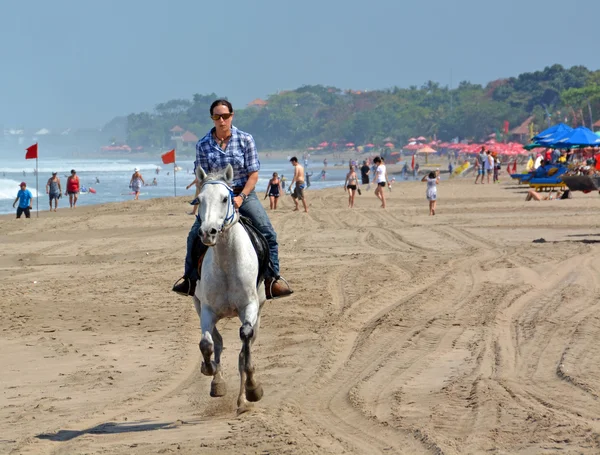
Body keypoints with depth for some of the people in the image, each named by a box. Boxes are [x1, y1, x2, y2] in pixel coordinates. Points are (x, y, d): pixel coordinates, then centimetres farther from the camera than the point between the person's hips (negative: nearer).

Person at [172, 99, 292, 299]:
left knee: (268, 234, -17)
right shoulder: (203, 145, -3)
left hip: (244, 194, -1)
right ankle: (190, 279, 8)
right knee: (195, 236, -10)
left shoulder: (246, 140, -6)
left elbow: (253, 174, -6)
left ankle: (272, 279, -9)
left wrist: (241, 197, -18)